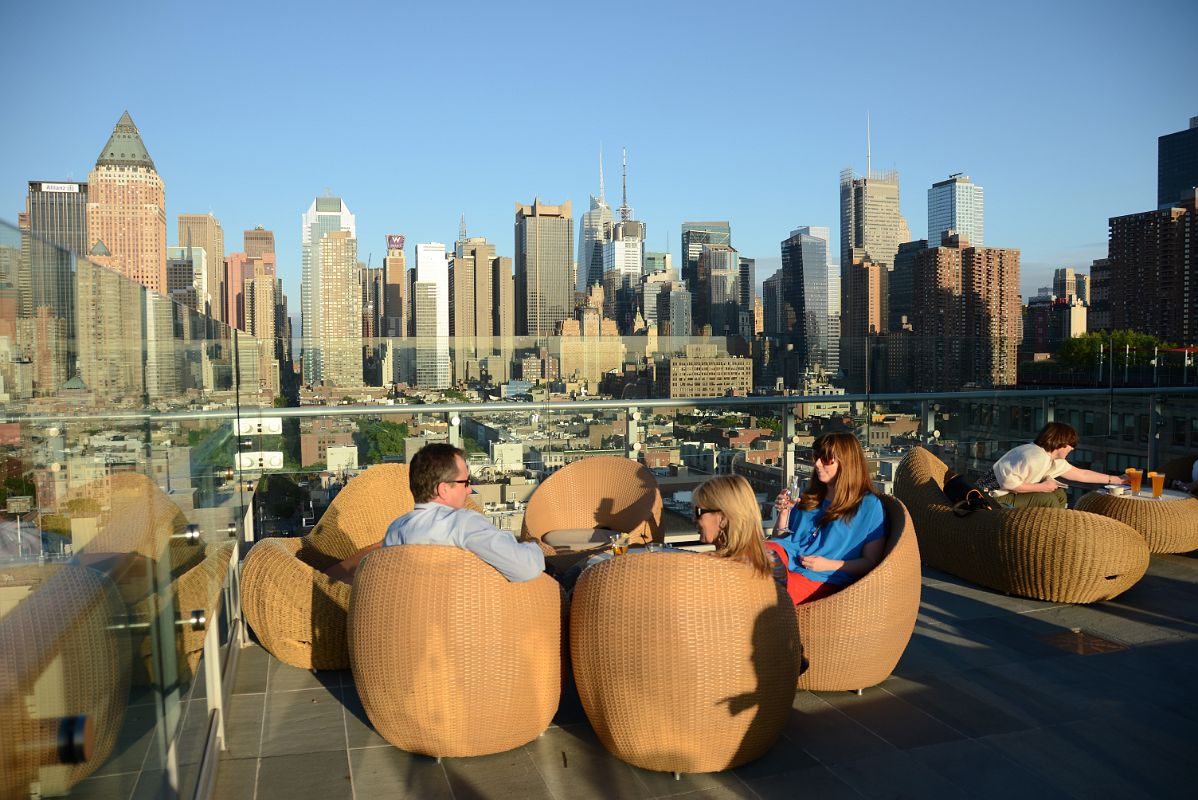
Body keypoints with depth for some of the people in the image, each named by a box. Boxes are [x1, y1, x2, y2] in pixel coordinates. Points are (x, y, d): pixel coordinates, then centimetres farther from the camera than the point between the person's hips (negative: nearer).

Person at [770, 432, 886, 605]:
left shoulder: (869, 505, 6)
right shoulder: (809, 498, 24)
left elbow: (870, 562, 1)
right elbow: (781, 538, 25)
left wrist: (828, 565, -10)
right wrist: (783, 513, 6)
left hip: (823, 580, -5)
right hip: (790, 559, 5)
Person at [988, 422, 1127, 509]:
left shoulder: (1055, 461, 7)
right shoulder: (1035, 457, -25)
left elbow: (1082, 474, 17)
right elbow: (1008, 482, -30)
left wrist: (1117, 479, 19)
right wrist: (1042, 487, -21)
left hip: (1012, 492, 10)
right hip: (998, 497, -10)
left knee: (1059, 495, 9)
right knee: (1048, 500, -18)